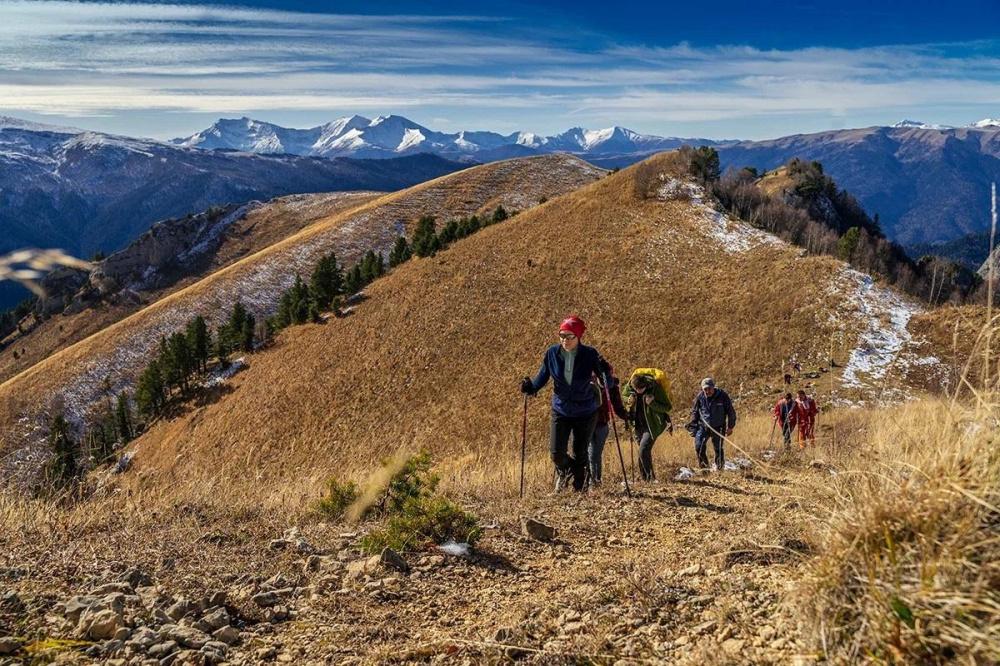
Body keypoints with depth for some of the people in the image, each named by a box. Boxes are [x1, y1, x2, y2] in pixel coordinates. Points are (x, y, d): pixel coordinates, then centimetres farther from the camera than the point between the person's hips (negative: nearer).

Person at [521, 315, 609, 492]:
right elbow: (543, 376, 2)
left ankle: (578, 487, 33)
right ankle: (563, 471, 32)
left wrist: (605, 371, -35)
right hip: (561, 411, 1)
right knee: (556, 453, -5)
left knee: (580, 454, 8)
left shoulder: (589, 354, -16)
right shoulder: (552, 353, -11)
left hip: (586, 413, -1)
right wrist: (531, 386, -18)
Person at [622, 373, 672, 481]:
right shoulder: (629, 386, -9)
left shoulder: (655, 388, -21)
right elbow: (624, 397, 13)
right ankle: (645, 477, 26)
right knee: (645, 452, 14)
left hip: (652, 425, -5)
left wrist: (652, 403, -31)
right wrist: (629, 401, -11)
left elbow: (667, 407, -15)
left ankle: (650, 476, -3)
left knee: (643, 451, -17)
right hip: (638, 424, 5)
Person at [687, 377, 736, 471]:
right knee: (699, 446, -10)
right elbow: (694, 411, 12)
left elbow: (730, 412, 1)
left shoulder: (722, 396, -10)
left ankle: (720, 467, 24)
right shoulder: (700, 396, -4)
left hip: (718, 428, -2)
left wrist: (730, 427, 1)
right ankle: (704, 464, 12)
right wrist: (693, 424, 5)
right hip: (703, 427, 2)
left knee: (718, 449, 1)